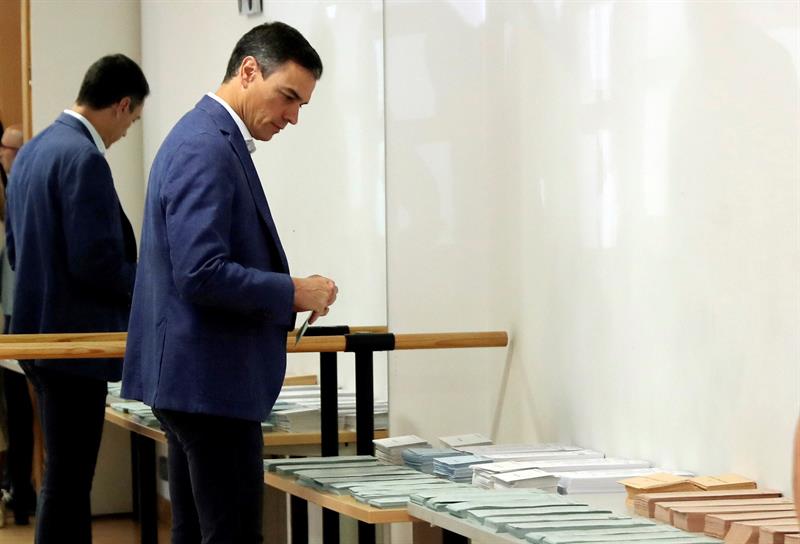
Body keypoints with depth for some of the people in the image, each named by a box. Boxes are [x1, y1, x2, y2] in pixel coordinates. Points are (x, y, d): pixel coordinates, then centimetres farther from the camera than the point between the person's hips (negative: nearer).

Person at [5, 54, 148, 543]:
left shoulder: (33, 151, 11)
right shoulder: (84, 158, -18)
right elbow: (95, 260, -22)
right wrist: (149, 283, -6)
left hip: (39, 332, 10)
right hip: (74, 338, -10)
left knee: (67, 477, 17)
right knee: (67, 483, -4)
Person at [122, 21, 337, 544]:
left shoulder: (210, 139, 16)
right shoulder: (207, 149, -17)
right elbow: (201, 274, -25)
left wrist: (281, 298, 11)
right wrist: (293, 293, -15)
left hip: (193, 379, 11)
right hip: (212, 381, -11)